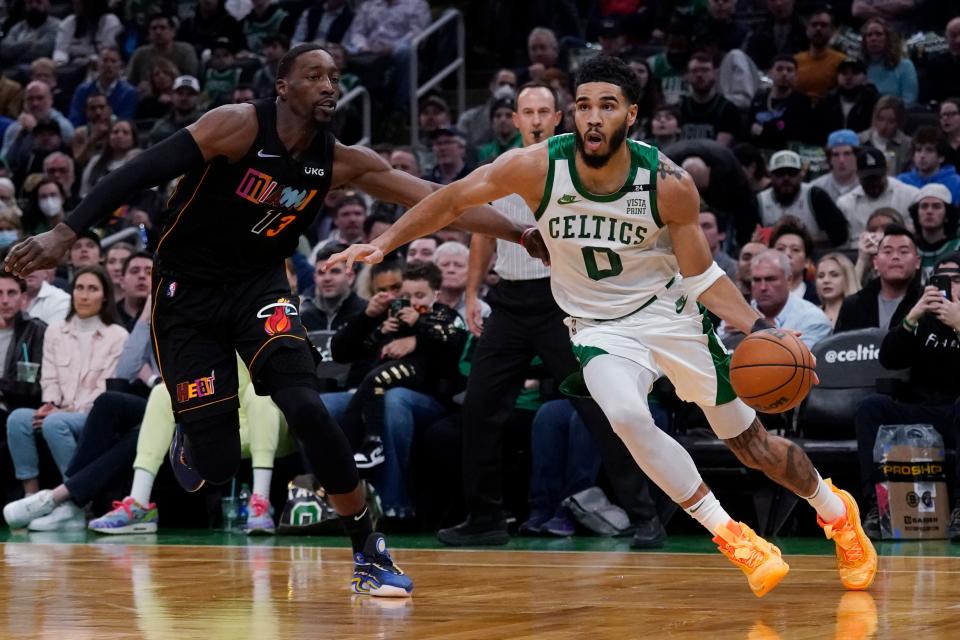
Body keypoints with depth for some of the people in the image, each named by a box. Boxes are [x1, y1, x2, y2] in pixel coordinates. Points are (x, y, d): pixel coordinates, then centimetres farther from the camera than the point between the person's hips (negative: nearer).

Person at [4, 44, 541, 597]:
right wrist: (66, 234, -28)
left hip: (260, 285, 3)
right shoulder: (239, 126, -18)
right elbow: (143, 172, -21)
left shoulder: (341, 162, -3)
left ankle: (370, 552, -14)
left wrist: (520, 235, -7)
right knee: (215, 463, -9)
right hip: (188, 290, -3)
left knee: (305, 405, -25)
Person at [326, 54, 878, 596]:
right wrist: (385, 244, -10)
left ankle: (836, 510, 38)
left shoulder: (670, 184, -20)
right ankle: (729, 535, -17)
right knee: (628, 417, -32)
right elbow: (451, 202, -5)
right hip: (600, 326, 0)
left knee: (753, 444, 6)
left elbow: (703, 276, -9)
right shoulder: (537, 167, -20)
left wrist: (761, 329, -22)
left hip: (669, 313, 0)